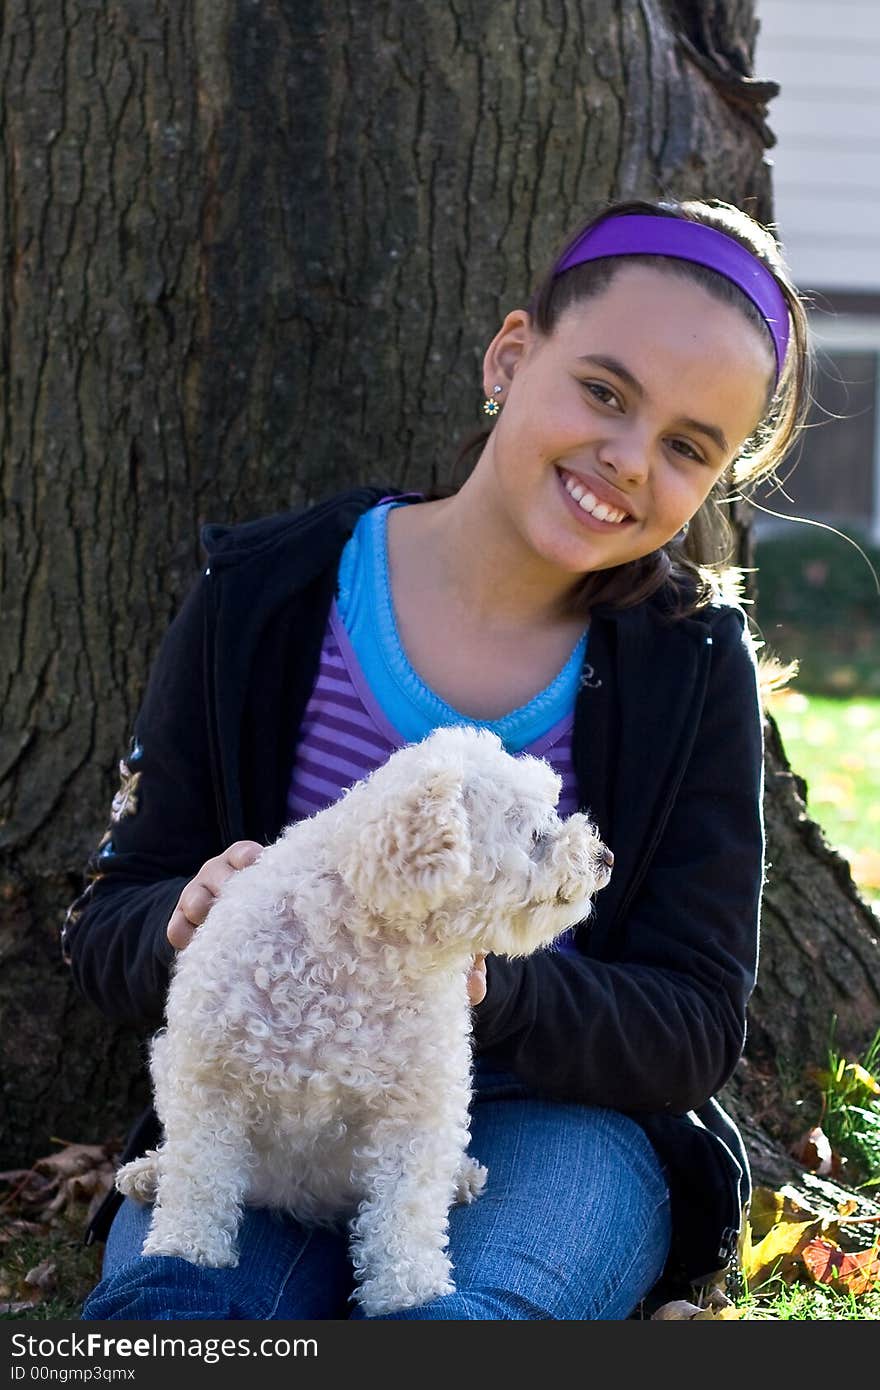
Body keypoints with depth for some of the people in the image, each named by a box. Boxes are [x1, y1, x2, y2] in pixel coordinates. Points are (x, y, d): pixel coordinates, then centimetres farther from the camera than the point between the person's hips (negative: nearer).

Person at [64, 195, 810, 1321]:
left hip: (556, 1115, -1)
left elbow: (694, 1028, -5)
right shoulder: (262, 601, -2)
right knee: (167, 1311, -32)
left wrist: (485, 987, -26)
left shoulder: (693, 665, -3)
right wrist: (190, 926, -23)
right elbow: (106, 929, 3)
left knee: (449, 1323, -34)